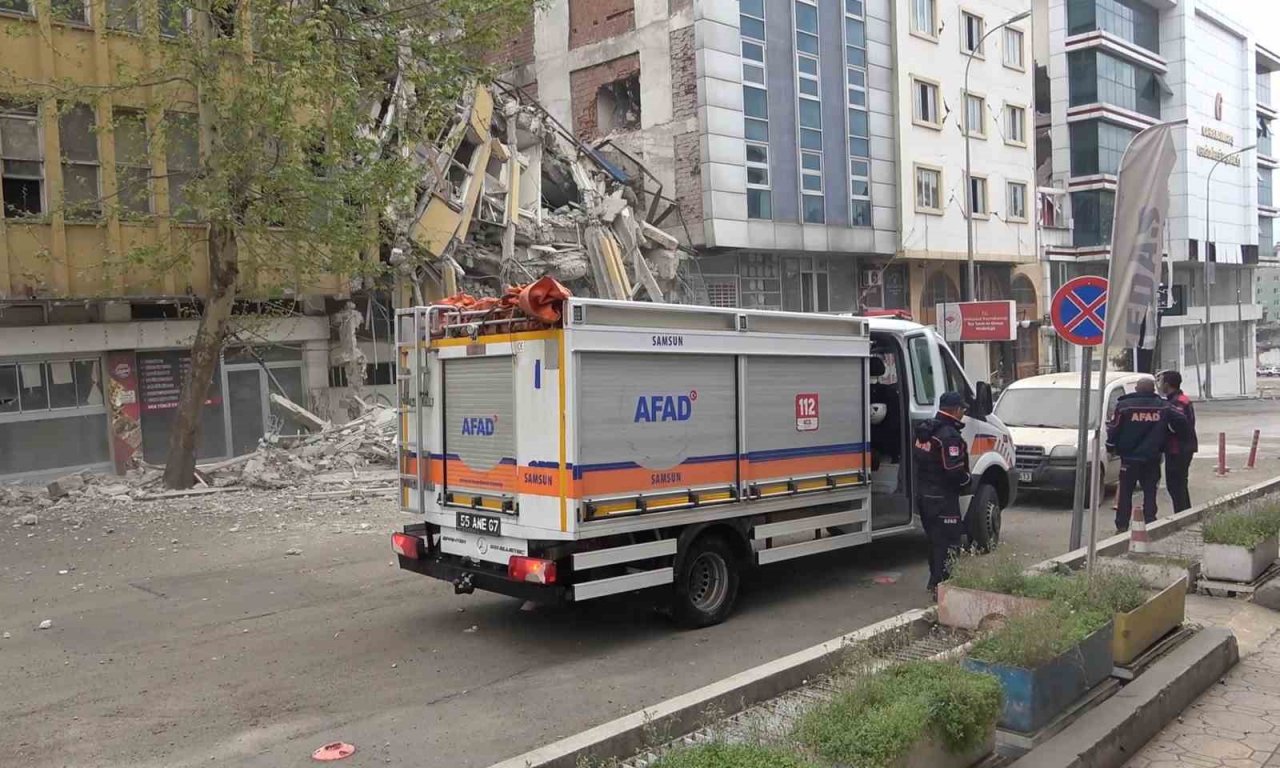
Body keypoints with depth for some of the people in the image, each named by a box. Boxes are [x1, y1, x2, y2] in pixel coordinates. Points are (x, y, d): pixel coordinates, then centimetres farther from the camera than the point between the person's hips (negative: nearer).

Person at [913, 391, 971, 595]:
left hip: (923, 494, 9)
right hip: (942, 498, -9)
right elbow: (955, 471, -25)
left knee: (935, 540, 20)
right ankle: (940, 585, -3)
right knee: (949, 541, -2)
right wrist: (966, 481, -5)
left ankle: (935, 580, 29)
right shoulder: (950, 436, -21)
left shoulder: (924, 430, 9)